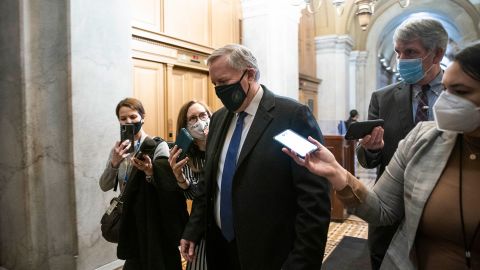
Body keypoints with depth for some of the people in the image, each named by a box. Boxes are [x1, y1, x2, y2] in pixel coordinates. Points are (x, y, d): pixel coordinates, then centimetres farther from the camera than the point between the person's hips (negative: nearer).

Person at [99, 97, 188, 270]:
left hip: (154, 222, -5)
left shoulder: (158, 146, -11)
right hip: (130, 220, 5)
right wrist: (114, 163, -20)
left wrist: (150, 172, -38)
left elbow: (167, 186, -18)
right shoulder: (119, 148, 5)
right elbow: (104, 186, -2)